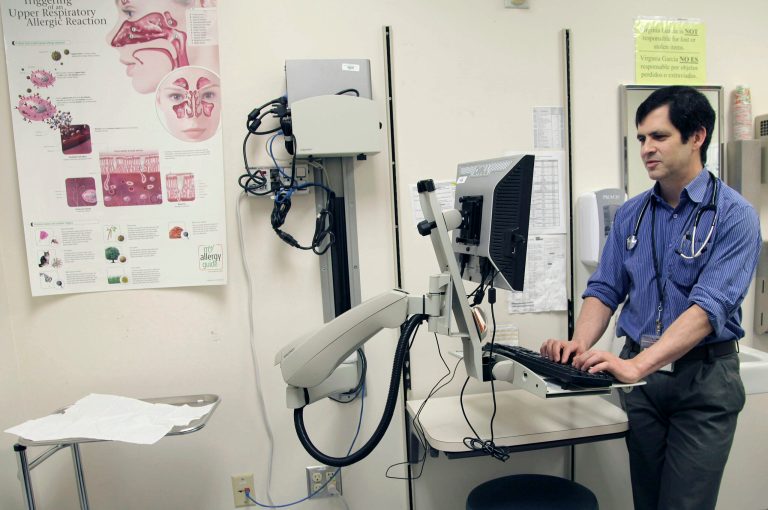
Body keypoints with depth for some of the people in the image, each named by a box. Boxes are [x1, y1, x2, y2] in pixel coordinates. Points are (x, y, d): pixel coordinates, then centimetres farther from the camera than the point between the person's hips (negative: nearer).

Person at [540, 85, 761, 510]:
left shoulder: (734, 215, -10)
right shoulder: (631, 214, 6)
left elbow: (709, 306, -22)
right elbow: (605, 289, 4)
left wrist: (636, 365, -32)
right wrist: (580, 344, -15)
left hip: (703, 378, -4)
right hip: (639, 372, 4)